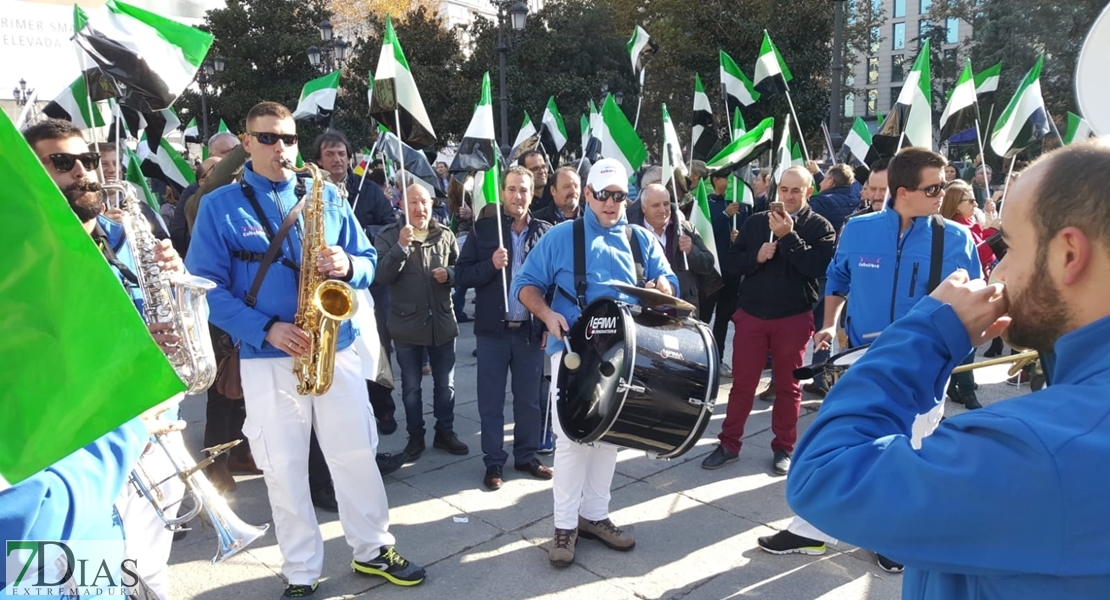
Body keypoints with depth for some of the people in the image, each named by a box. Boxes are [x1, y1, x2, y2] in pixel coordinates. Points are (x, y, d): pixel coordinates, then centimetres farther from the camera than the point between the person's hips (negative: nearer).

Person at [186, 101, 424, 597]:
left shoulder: (327, 195, 7)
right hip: (266, 357, -2)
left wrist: (348, 267, -15)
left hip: (336, 349, 2)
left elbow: (367, 258, 9)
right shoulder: (218, 206, -1)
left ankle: (373, 549, 28)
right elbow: (206, 286, -6)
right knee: (283, 469, 6)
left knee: (357, 454, 9)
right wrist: (266, 329, -18)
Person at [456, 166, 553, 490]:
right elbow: (462, 274, -2)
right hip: (493, 330, -1)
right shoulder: (483, 230, 0)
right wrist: (490, 264, -19)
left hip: (531, 330, 1)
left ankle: (527, 456, 27)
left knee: (529, 399, 12)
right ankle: (494, 462, 19)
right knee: (491, 401, 6)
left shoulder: (545, 232, 3)